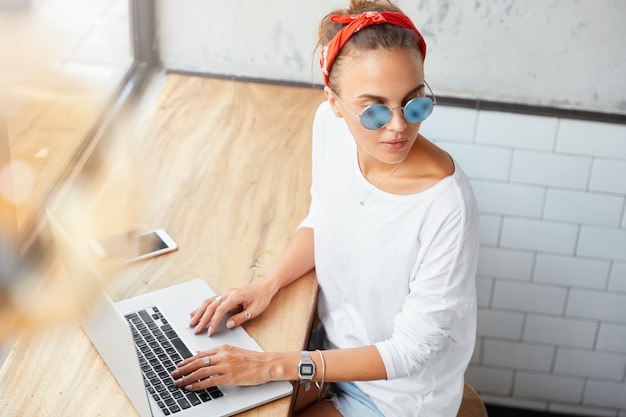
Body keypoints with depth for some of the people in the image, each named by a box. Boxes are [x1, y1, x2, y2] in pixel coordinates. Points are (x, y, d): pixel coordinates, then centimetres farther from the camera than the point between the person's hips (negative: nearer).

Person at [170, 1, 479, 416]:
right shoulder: (330, 124, -15)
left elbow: (412, 349, -23)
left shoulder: (446, 205, -34)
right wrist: (267, 284, -9)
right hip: (335, 346, 5)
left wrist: (274, 365, -26)